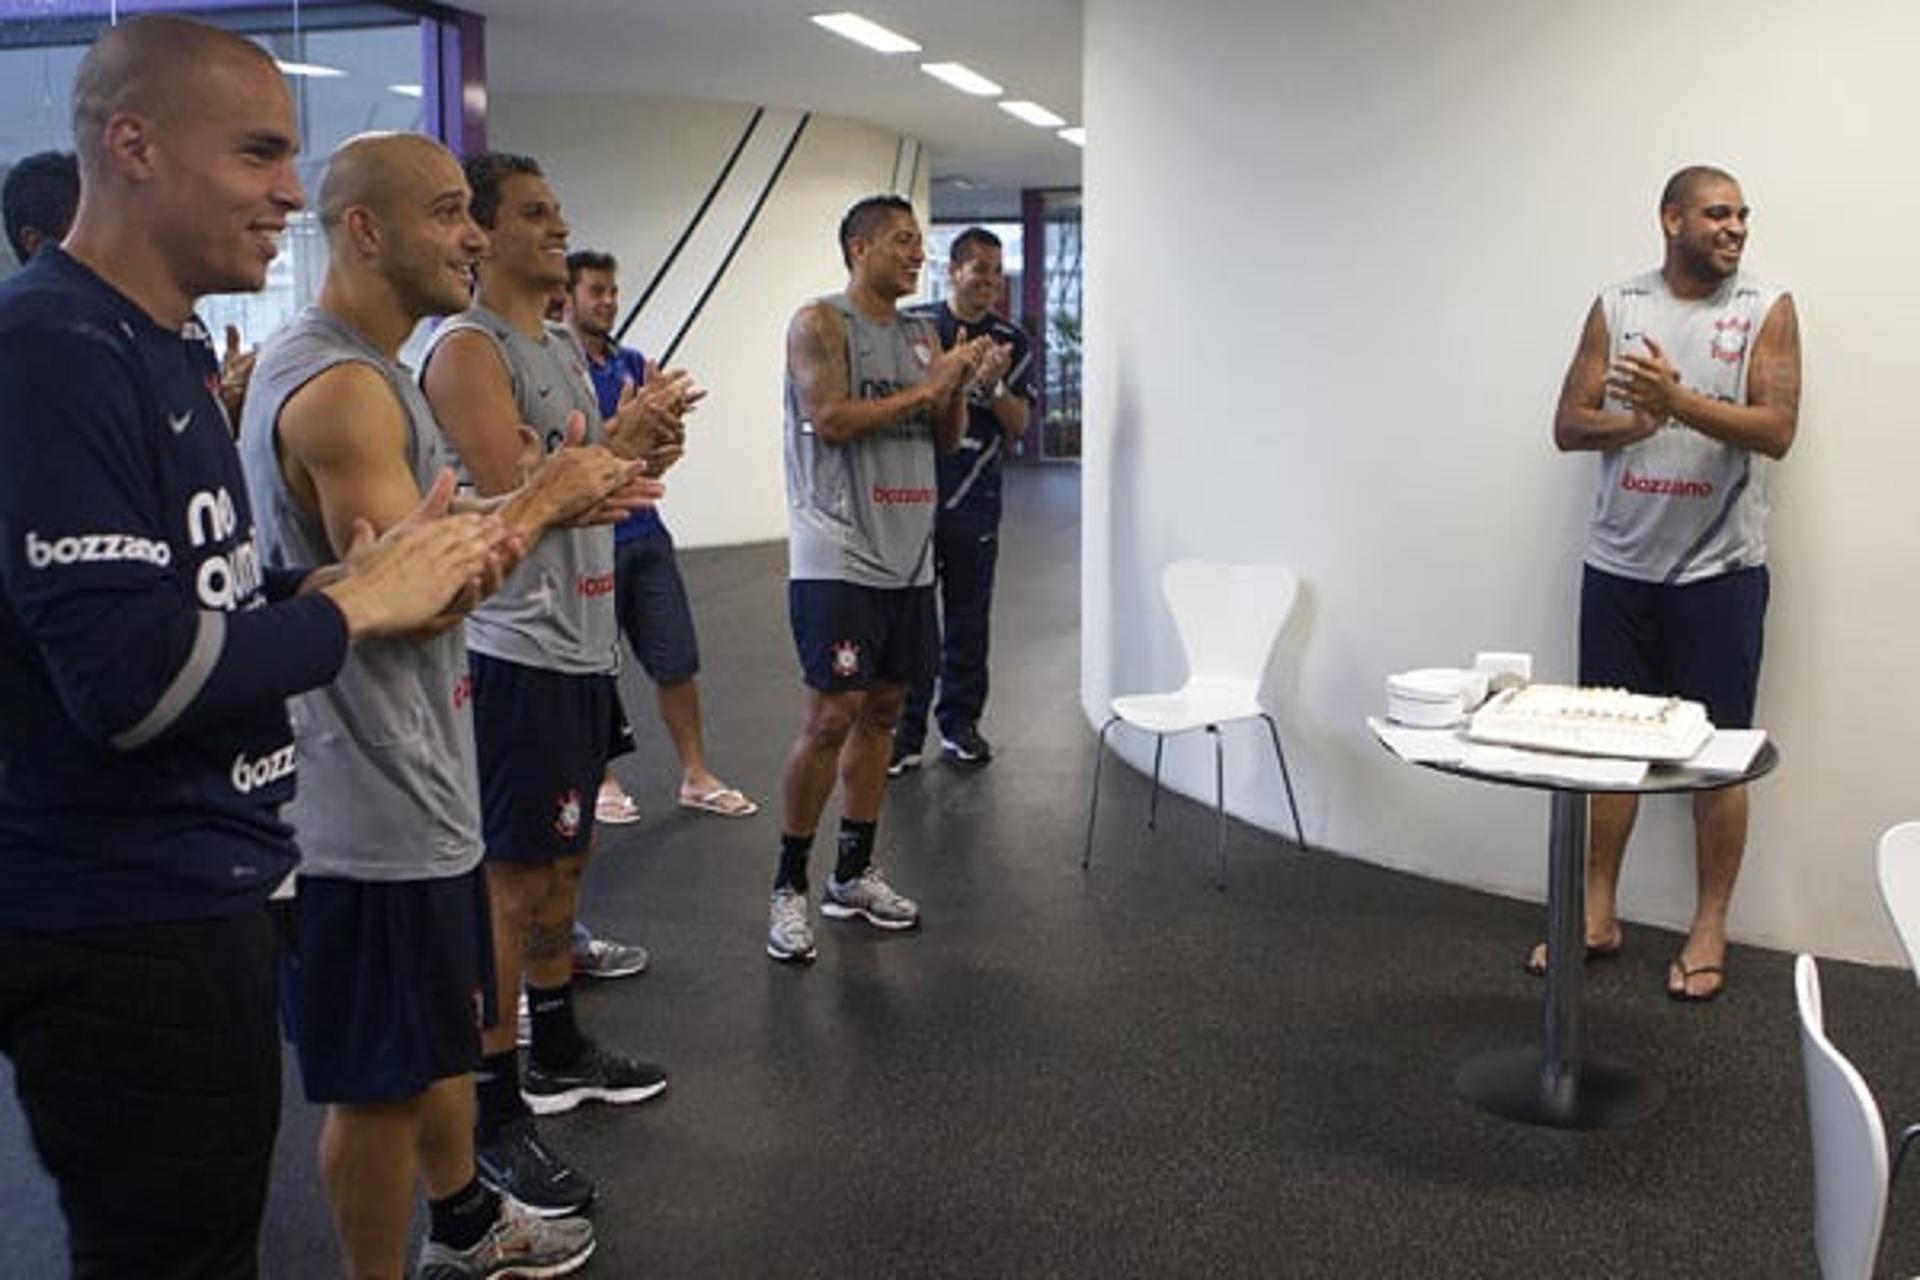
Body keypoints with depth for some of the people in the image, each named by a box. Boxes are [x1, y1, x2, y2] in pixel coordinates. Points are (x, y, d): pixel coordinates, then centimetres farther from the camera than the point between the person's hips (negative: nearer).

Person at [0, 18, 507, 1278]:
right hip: (118, 932, -9)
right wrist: (360, 603, -14)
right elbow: (132, 674, -26)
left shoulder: (169, 342, 11)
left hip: (203, 893, 9)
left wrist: (361, 576, -2)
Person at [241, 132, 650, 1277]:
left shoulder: (370, 370, 13)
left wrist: (565, 493, 3)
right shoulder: (337, 387, -21)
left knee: (442, 1033, 26)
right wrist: (543, 500, -14)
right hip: (373, 808, -11)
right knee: (384, 1080, 5)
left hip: (418, 779, 11)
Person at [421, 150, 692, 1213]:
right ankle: (492, 1118, 6)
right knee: (512, 880, -4)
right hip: (518, 651, -10)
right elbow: (516, 499, -24)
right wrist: (619, 443, -14)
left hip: (582, 639, 10)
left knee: (563, 858, 19)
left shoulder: (563, 345, 15)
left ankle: (558, 1054, 35)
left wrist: (641, 454, -1)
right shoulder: (466, 349, -14)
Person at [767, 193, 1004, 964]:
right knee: (832, 715, -9)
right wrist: (928, 387, -14)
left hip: (908, 555, 7)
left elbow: (944, 440, 17)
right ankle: (789, 886, 4)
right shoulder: (820, 324, -6)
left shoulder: (921, 336, 15)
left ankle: (854, 875, 21)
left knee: (882, 711, 11)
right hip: (838, 557, -7)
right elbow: (830, 420, -18)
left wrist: (964, 387, -2)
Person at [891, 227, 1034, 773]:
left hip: (975, 500, 2)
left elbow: (1018, 425, 4)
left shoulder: (1011, 342, 6)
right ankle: (904, 732, 8)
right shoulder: (914, 326, 1)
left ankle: (960, 723, 21)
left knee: (969, 616, 8)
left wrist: (993, 389, -14)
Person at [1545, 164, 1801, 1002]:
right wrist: (1638, 422, -18)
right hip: (1618, 565, 2)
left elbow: (1776, 430, -11)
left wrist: (1678, 399, -24)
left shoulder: (1767, 310, -1)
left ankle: (1710, 929, 16)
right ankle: (1597, 914, 21)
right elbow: (1568, 426, 1)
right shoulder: (1616, 307, 5)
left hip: (1718, 570, -2)